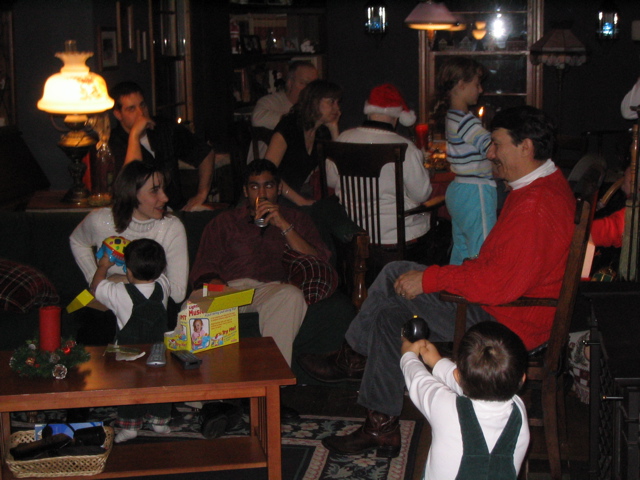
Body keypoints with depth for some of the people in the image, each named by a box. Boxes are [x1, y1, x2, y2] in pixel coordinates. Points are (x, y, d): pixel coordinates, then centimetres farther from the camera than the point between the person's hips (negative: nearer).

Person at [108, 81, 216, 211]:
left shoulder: (166, 128, 9)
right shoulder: (113, 142, -6)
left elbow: (206, 153, 19)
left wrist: (201, 195, 9)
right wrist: (134, 135, -22)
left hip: (178, 209, 5)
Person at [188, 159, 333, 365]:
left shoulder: (296, 219, 27)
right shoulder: (224, 222, 28)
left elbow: (319, 262, 9)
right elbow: (204, 268, 12)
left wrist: (283, 225, 1)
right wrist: (218, 286, -12)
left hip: (273, 288, 0)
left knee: (291, 295, -38)